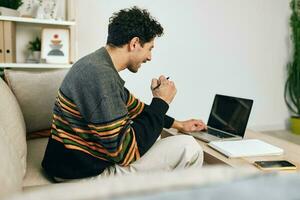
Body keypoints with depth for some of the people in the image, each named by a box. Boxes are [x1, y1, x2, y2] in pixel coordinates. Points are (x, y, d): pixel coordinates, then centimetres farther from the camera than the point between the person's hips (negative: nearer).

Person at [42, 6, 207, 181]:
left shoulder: (101, 67, 6)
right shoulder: (100, 75, -26)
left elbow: (136, 109, 20)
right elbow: (126, 151, -25)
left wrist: (178, 124, 26)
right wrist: (161, 102, -13)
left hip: (85, 161, 10)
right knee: (189, 147, -9)